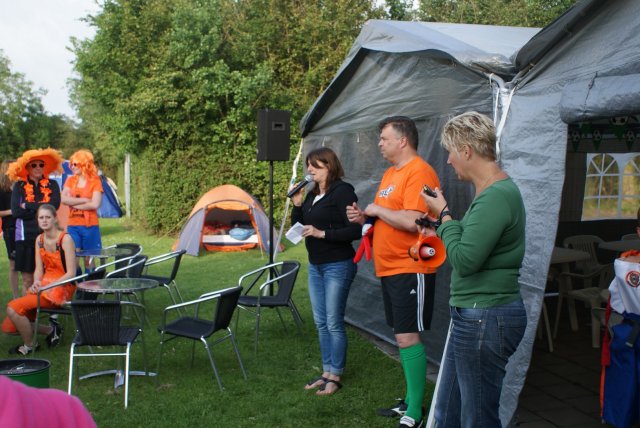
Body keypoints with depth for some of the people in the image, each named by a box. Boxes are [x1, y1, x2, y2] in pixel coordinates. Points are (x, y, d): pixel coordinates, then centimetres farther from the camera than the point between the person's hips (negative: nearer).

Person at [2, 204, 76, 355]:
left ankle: (29, 346, -1)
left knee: (13, 308, -22)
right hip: (44, 286, 7)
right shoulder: (39, 239, 10)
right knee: (9, 326, -3)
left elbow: (71, 273, -16)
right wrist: (36, 283, -13)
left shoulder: (65, 239, -11)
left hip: (62, 288, -7)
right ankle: (50, 330, 12)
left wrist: (47, 286, -22)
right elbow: (39, 269, 9)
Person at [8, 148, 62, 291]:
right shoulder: (19, 186, 7)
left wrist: (28, 206, -7)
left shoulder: (52, 185, 7)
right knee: (27, 278, 2)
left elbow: (55, 204, -11)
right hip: (26, 235, 0)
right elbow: (15, 211, -5)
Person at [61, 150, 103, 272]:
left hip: (90, 226, -3)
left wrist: (74, 203, -8)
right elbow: (64, 199, -6)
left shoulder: (95, 181, -1)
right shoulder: (70, 180, 9)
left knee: (88, 259, 4)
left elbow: (95, 204, -13)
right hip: (73, 226, 3)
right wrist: (84, 200, -12)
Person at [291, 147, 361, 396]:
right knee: (321, 323, 13)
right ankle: (327, 372, 23)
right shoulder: (312, 195, 11)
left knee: (334, 323, -2)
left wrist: (322, 233, -21)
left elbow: (355, 230, -19)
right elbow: (298, 226, 15)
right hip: (315, 266, 9)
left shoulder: (342, 191, -13)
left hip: (338, 266, -8)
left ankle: (335, 377, 10)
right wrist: (297, 204, 0)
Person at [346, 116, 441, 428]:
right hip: (389, 268, 10)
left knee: (407, 337, -7)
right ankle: (410, 401, 25)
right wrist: (364, 217, 6)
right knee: (403, 336, 15)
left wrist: (377, 209, -14)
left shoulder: (419, 172, -15)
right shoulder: (391, 172, 16)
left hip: (411, 270, -10)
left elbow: (412, 221, -26)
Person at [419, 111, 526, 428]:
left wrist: (444, 215, -13)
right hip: (473, 315, 11)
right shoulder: (493, 190, 12)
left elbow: (464, 261, -24)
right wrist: (443, 229, 10)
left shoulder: (496, 197, -21)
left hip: (483, 318, -11)